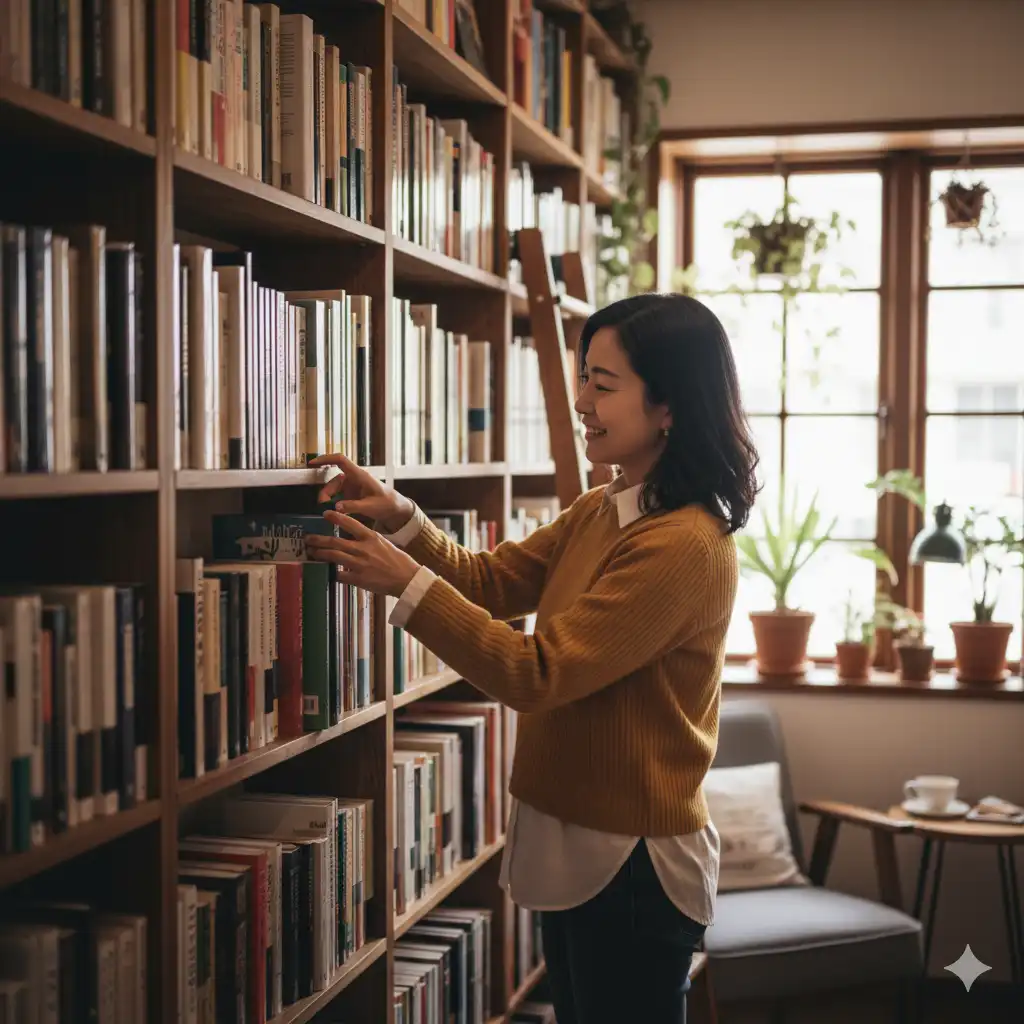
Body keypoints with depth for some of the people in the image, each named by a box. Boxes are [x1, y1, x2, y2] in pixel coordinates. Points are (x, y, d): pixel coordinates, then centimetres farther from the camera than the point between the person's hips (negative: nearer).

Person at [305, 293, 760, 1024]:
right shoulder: (601, 513, 5)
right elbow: (491, 581, 10)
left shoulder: (685, 545, -24)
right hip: (575, 845, 9)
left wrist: (405, 582, -22)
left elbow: (537, 674, -25)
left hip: (633, 865, -9)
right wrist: (401, 518, -7)